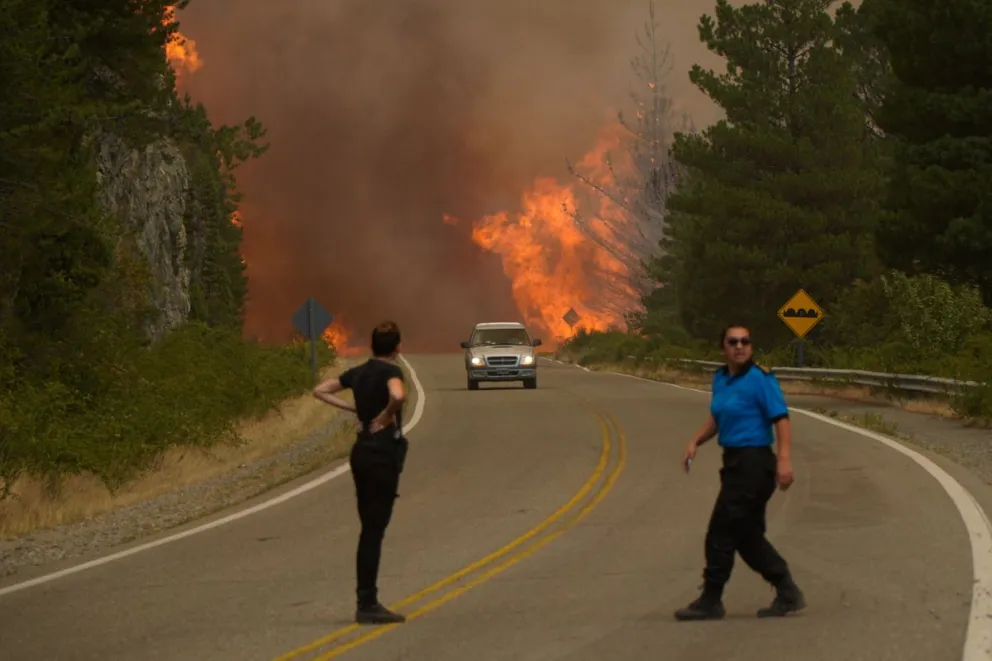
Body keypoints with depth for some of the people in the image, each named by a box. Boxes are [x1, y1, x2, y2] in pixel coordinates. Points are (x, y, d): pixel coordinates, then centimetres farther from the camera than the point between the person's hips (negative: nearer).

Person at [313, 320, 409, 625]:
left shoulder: (359, 372, 10)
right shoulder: (390, 371, -11)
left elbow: (320, 391, 16)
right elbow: (398, 396, -33)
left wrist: (353, 409, 11)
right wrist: (387, 415, -15)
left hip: (362, 451, 7)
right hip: (383, 453, -7)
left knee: (370, 528, 12)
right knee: (374, 529, -5)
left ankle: (367, 602, 15)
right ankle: (367, 605, -4)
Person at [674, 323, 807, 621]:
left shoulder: (760, 379, -13)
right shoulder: (720, 379, 10)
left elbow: (781, 419, -17)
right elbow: (716, 418, 21)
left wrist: (784, 460, -26)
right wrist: (695, 442, 4)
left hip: (753, 463, -9)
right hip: (734, 462, 9)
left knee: (722, 532, -4)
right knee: (747, 535, 12)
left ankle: (710, 601, 6)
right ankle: (787, 594, 18)